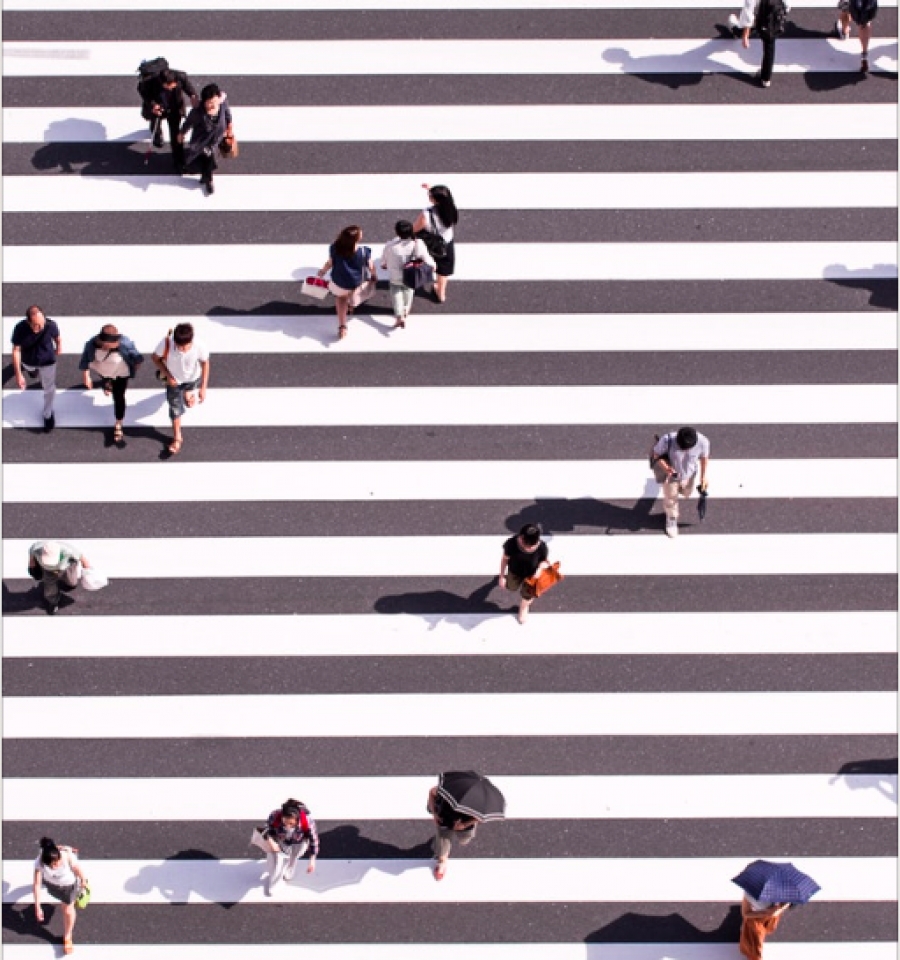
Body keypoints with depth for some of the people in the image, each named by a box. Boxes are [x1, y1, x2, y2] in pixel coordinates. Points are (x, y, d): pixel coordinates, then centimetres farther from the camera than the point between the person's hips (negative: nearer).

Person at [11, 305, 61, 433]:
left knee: (49, 389, 16)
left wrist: (59, 347, 12)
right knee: (31, 370, 37)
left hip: (47, 361, -1)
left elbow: (57, 337, -11)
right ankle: (33, 371, 77)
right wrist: (18, 374, -26)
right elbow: (16, 350, -26)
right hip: (28, 361, 1)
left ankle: (48, 415, 44)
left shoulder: (51, 325, -36)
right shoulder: (20, 328, -38)